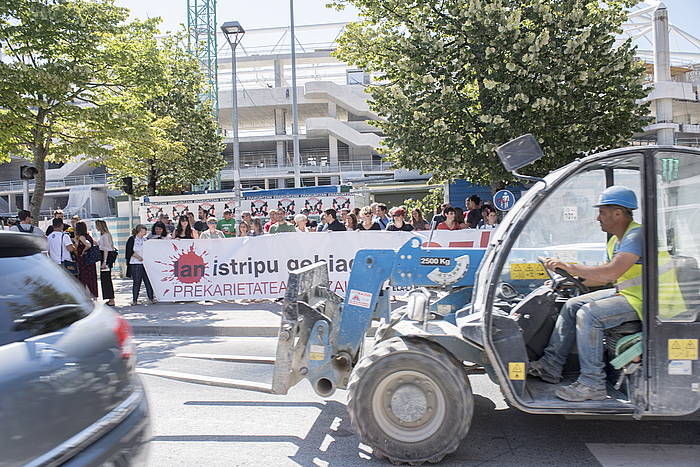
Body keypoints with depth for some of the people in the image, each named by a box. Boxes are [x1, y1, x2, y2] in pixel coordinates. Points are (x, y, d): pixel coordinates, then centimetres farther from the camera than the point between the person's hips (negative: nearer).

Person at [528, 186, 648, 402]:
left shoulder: (636, 235, -20)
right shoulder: (616, 240, 13)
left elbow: (611, 272, -33)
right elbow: (607, 276, 19)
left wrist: (569, 266, -27)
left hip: (641, 299, -10)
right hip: (624, 292, 10)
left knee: (589, 313, -26)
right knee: (572, 305, 4)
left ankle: (593, 384, -19)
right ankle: (550, 365, 5)